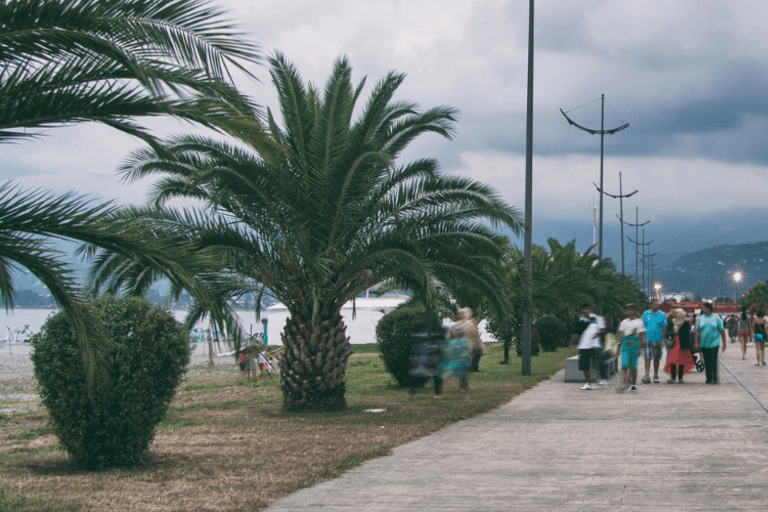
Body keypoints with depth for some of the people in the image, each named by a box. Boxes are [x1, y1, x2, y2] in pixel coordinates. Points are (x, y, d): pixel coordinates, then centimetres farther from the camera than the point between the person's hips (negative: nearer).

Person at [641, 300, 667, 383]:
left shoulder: (662, 315, 3)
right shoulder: (645, 314, 4)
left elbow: (664, 328, 4)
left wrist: (663, 339, -3)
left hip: (657, 339, 1)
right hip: (647, 339, 0)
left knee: (657, 359, 8)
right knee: (647, 358, -8)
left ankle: (656, 376, 18)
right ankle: (647, 375, -11)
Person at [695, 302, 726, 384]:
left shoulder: (716, 317, 3)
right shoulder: (700, 318, 8)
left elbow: (722, 331, 6)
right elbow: (697, 331, 10)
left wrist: (724, 343, 4)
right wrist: (697, 342, 3)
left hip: (713, 343, -3)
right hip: (704, 344, 3)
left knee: (713, 361, -9)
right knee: (706, 362, 5)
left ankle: (714, 378, -5)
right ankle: (709, 378, 13)